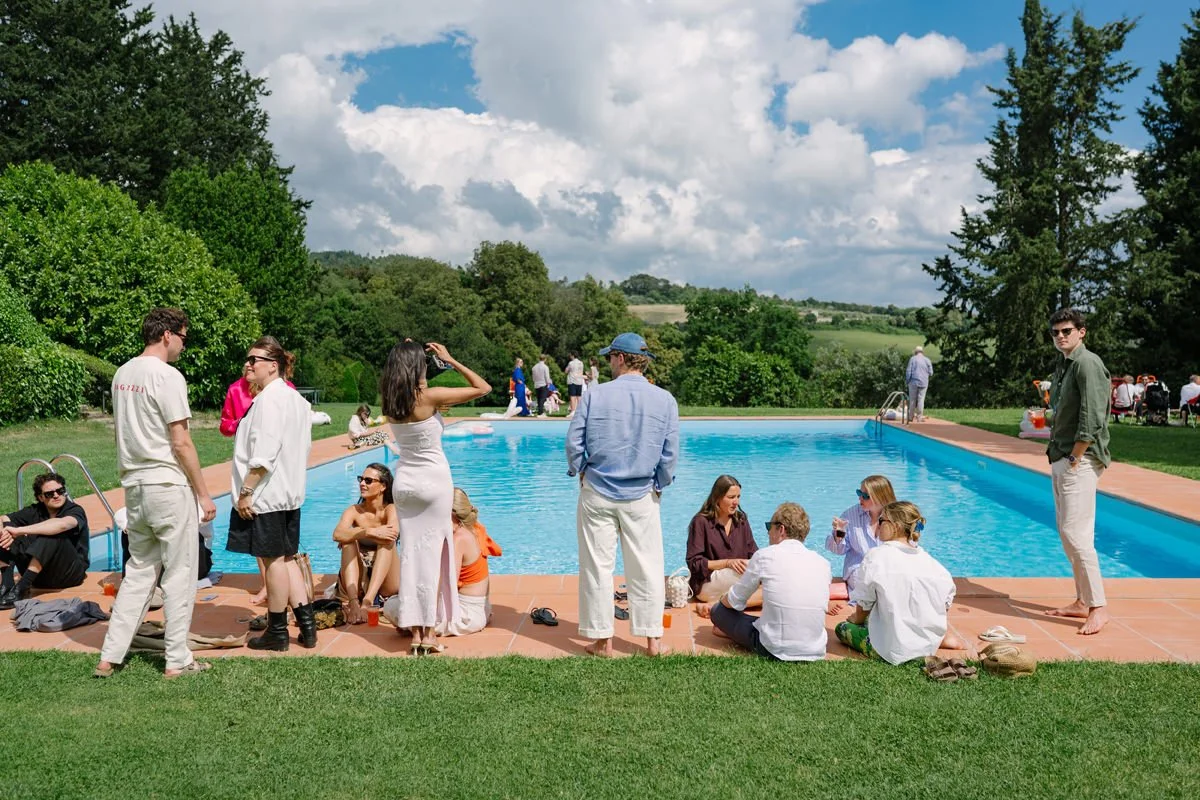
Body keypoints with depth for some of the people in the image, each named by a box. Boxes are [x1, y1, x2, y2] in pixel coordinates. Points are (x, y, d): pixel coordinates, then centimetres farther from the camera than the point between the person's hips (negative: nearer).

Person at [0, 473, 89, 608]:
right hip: (39, 574, 5)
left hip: (70, 572, -5)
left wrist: (20, 530, -34)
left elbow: (62, 524, -33)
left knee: (52, 534, -30)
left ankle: (21, 588, -29)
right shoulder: (35, 511, 6)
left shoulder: (75, 511, -10)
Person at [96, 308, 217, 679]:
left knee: (139, 572, 16)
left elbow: (124, 433, 15)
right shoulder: (167, 376, -14)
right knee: (179, 574, 2)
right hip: (169, 485, -8)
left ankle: (109, 657, 18)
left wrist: (132, 477, 21)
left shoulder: (122, 374, 11)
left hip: (135, 485, 8)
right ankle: (177, 661, 9)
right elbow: (180, 443, -16)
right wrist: (203, 493, -10)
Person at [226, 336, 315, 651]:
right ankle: (307, 625, 17)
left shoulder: (269, 398, -15)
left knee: (273, 559, 0)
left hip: (266, 493, -9)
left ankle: (277, 632, 12)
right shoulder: (295, 398, 14)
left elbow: (264, 453, -22)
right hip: (289, 492, 10)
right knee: (286, 557, 15)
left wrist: (246, 490, -18)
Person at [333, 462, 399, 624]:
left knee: (386, 540, -23)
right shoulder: (354, 511, 1)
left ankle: (368, 600, -40)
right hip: (357, 583, 2)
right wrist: (369, 532, -34)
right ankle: (353, 602, -39)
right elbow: (337, 534, -21)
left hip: (386, 584, -1)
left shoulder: (391, 509, -3)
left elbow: (393, 532, -28)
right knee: (349, 540, -19)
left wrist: (356, 533, -20)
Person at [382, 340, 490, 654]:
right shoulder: (429, 396, -17)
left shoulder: (390, 402, -1)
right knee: (433, 554, 3)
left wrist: (402, 355, 15)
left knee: (411, 553, 9)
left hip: (405, 483, 5)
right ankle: (429, 632, 7)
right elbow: (483, 387, -12)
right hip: (434, 481, -5)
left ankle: (415, 631, 13)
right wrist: (450, 360, -7)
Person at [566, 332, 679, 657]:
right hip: (641, 497, 1)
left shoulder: (594, 395, -6)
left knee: (597, 567, 7)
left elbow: (573, 444, -5)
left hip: (597, 494, -1)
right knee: (646, 568, 9)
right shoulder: (665, 400, -2)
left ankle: (602, 640, 14)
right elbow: (670, 454, -2)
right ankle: (653, 640, 14)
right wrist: (658, 485, 12)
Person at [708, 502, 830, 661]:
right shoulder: (823, 564, 3)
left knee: (718, 610, 13)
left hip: (775, 652, -5)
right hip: (816, 653, 5)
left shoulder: (765, 556, -8)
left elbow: (734, 602, 2)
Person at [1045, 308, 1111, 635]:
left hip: (1079, 461, -10)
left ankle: (1098, 608, -5)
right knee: (1068, 533, 12)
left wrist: (1074, 457, -16)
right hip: (1061, 459, 10)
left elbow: (1092, 419, -19)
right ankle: (1082, 601, 21)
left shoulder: (1088, 363, -13)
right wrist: (1056, 453, 12)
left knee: (1076, 533, -12)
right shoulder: (1063, 364, 16)